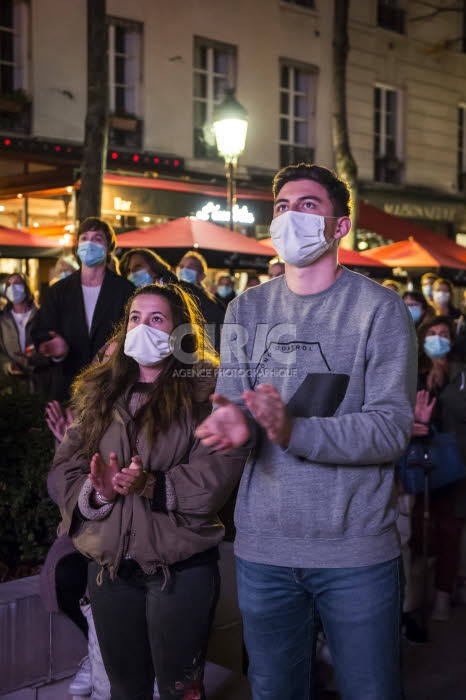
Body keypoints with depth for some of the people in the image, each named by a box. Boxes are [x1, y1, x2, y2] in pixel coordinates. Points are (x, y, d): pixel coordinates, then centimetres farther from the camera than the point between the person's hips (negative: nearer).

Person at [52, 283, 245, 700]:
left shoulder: (205, 390, -6)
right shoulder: (97, 392, 9)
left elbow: (217, 469, -17)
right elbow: (66, 467, 4)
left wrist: (151, 485, -27)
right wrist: (97, 491, -16)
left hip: (180, 567, -4)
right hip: (109, 566, 5)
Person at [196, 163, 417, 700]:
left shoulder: (379, 309, -6)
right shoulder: (247, 309, 7)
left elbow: (391, 428, -14)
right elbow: (231, 398, 1)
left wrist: (294, 430, -29)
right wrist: (236, 422, -24)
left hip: (357, 551, -3)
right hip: (263, 546, 4)